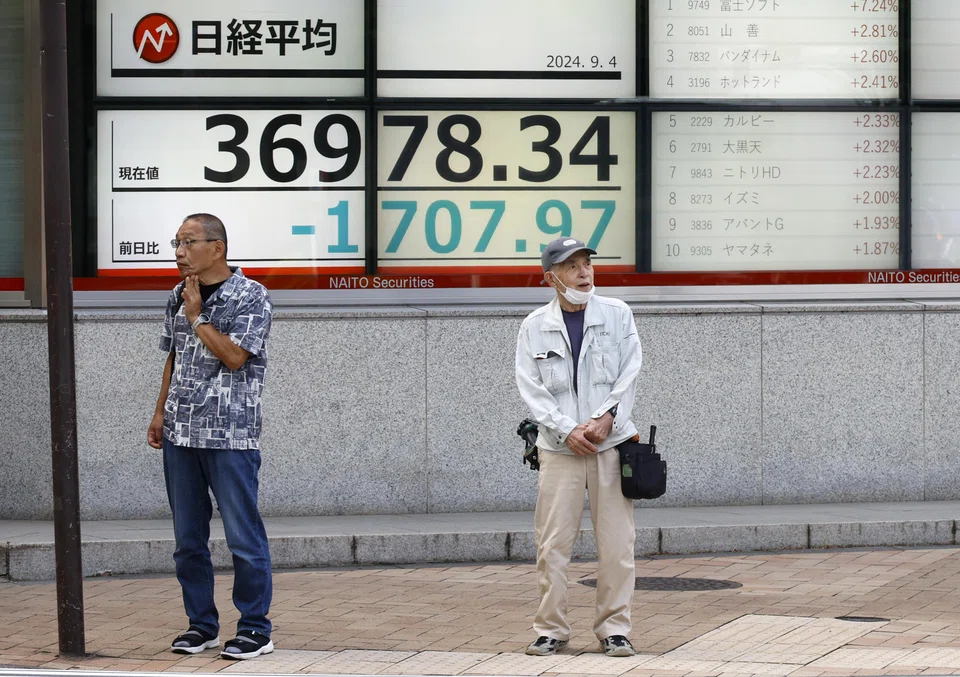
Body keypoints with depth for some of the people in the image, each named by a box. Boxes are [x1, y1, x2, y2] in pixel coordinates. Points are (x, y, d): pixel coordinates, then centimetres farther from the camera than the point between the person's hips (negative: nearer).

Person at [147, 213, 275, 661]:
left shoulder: (250, 297, -7)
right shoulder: (178, 297, 13)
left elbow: (234, 356, -16)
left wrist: (197, 317, -10)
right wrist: (160, 413, 17)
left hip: (230, 436, -6)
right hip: (180, 434, 6)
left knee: (243, 537, -3)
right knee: (188, 538, 9)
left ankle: (255, 628, 5)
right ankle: (201, 624, 19)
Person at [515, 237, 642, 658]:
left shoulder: (617, 315, 6)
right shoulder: (535, 327, 4)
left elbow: (629, 375, 2)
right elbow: (531, 389, -1)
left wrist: (604, 419, -11)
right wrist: (567, 430, -12)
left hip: (611, 441, 0)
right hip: (559, 447, 0)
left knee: (616, 544, -1)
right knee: (553, 543, -1)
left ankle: (614, 629, 8)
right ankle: (551, 629, 8)